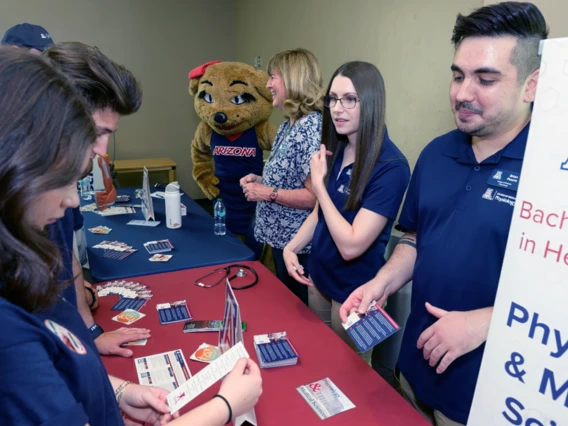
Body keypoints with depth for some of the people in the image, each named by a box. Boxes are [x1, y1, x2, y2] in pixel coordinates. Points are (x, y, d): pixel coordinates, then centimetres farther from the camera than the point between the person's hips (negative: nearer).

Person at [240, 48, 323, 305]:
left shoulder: (311, 127, -22)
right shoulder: (289, 124, 8)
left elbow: (315, 196, -27)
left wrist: (268, 193, -21)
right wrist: (261, 180, 3)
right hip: (281, 236, 9)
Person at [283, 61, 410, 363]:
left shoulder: (390, 166, -25)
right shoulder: (336, 149, -2)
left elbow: (351, 245, -28)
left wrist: (318, 183, -23)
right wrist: (291, 248, -4)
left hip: (354, 292, -7)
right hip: (319, 277, 7)